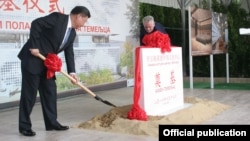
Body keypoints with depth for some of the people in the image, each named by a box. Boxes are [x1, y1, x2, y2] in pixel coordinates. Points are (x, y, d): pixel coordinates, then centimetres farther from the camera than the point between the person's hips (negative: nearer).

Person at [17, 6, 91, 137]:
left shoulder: (72, 33, 9)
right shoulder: (57, 18, -13)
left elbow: (69, 52, 8)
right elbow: (36, 23, -19)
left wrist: (72, 72, -2)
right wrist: (34, 46, -20)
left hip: (47, 63, 8)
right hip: (32, 59, -8)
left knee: (50, 91, 8)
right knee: (29, 93, -4)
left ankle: (51, 123, 18)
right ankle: (25, 126, 5)